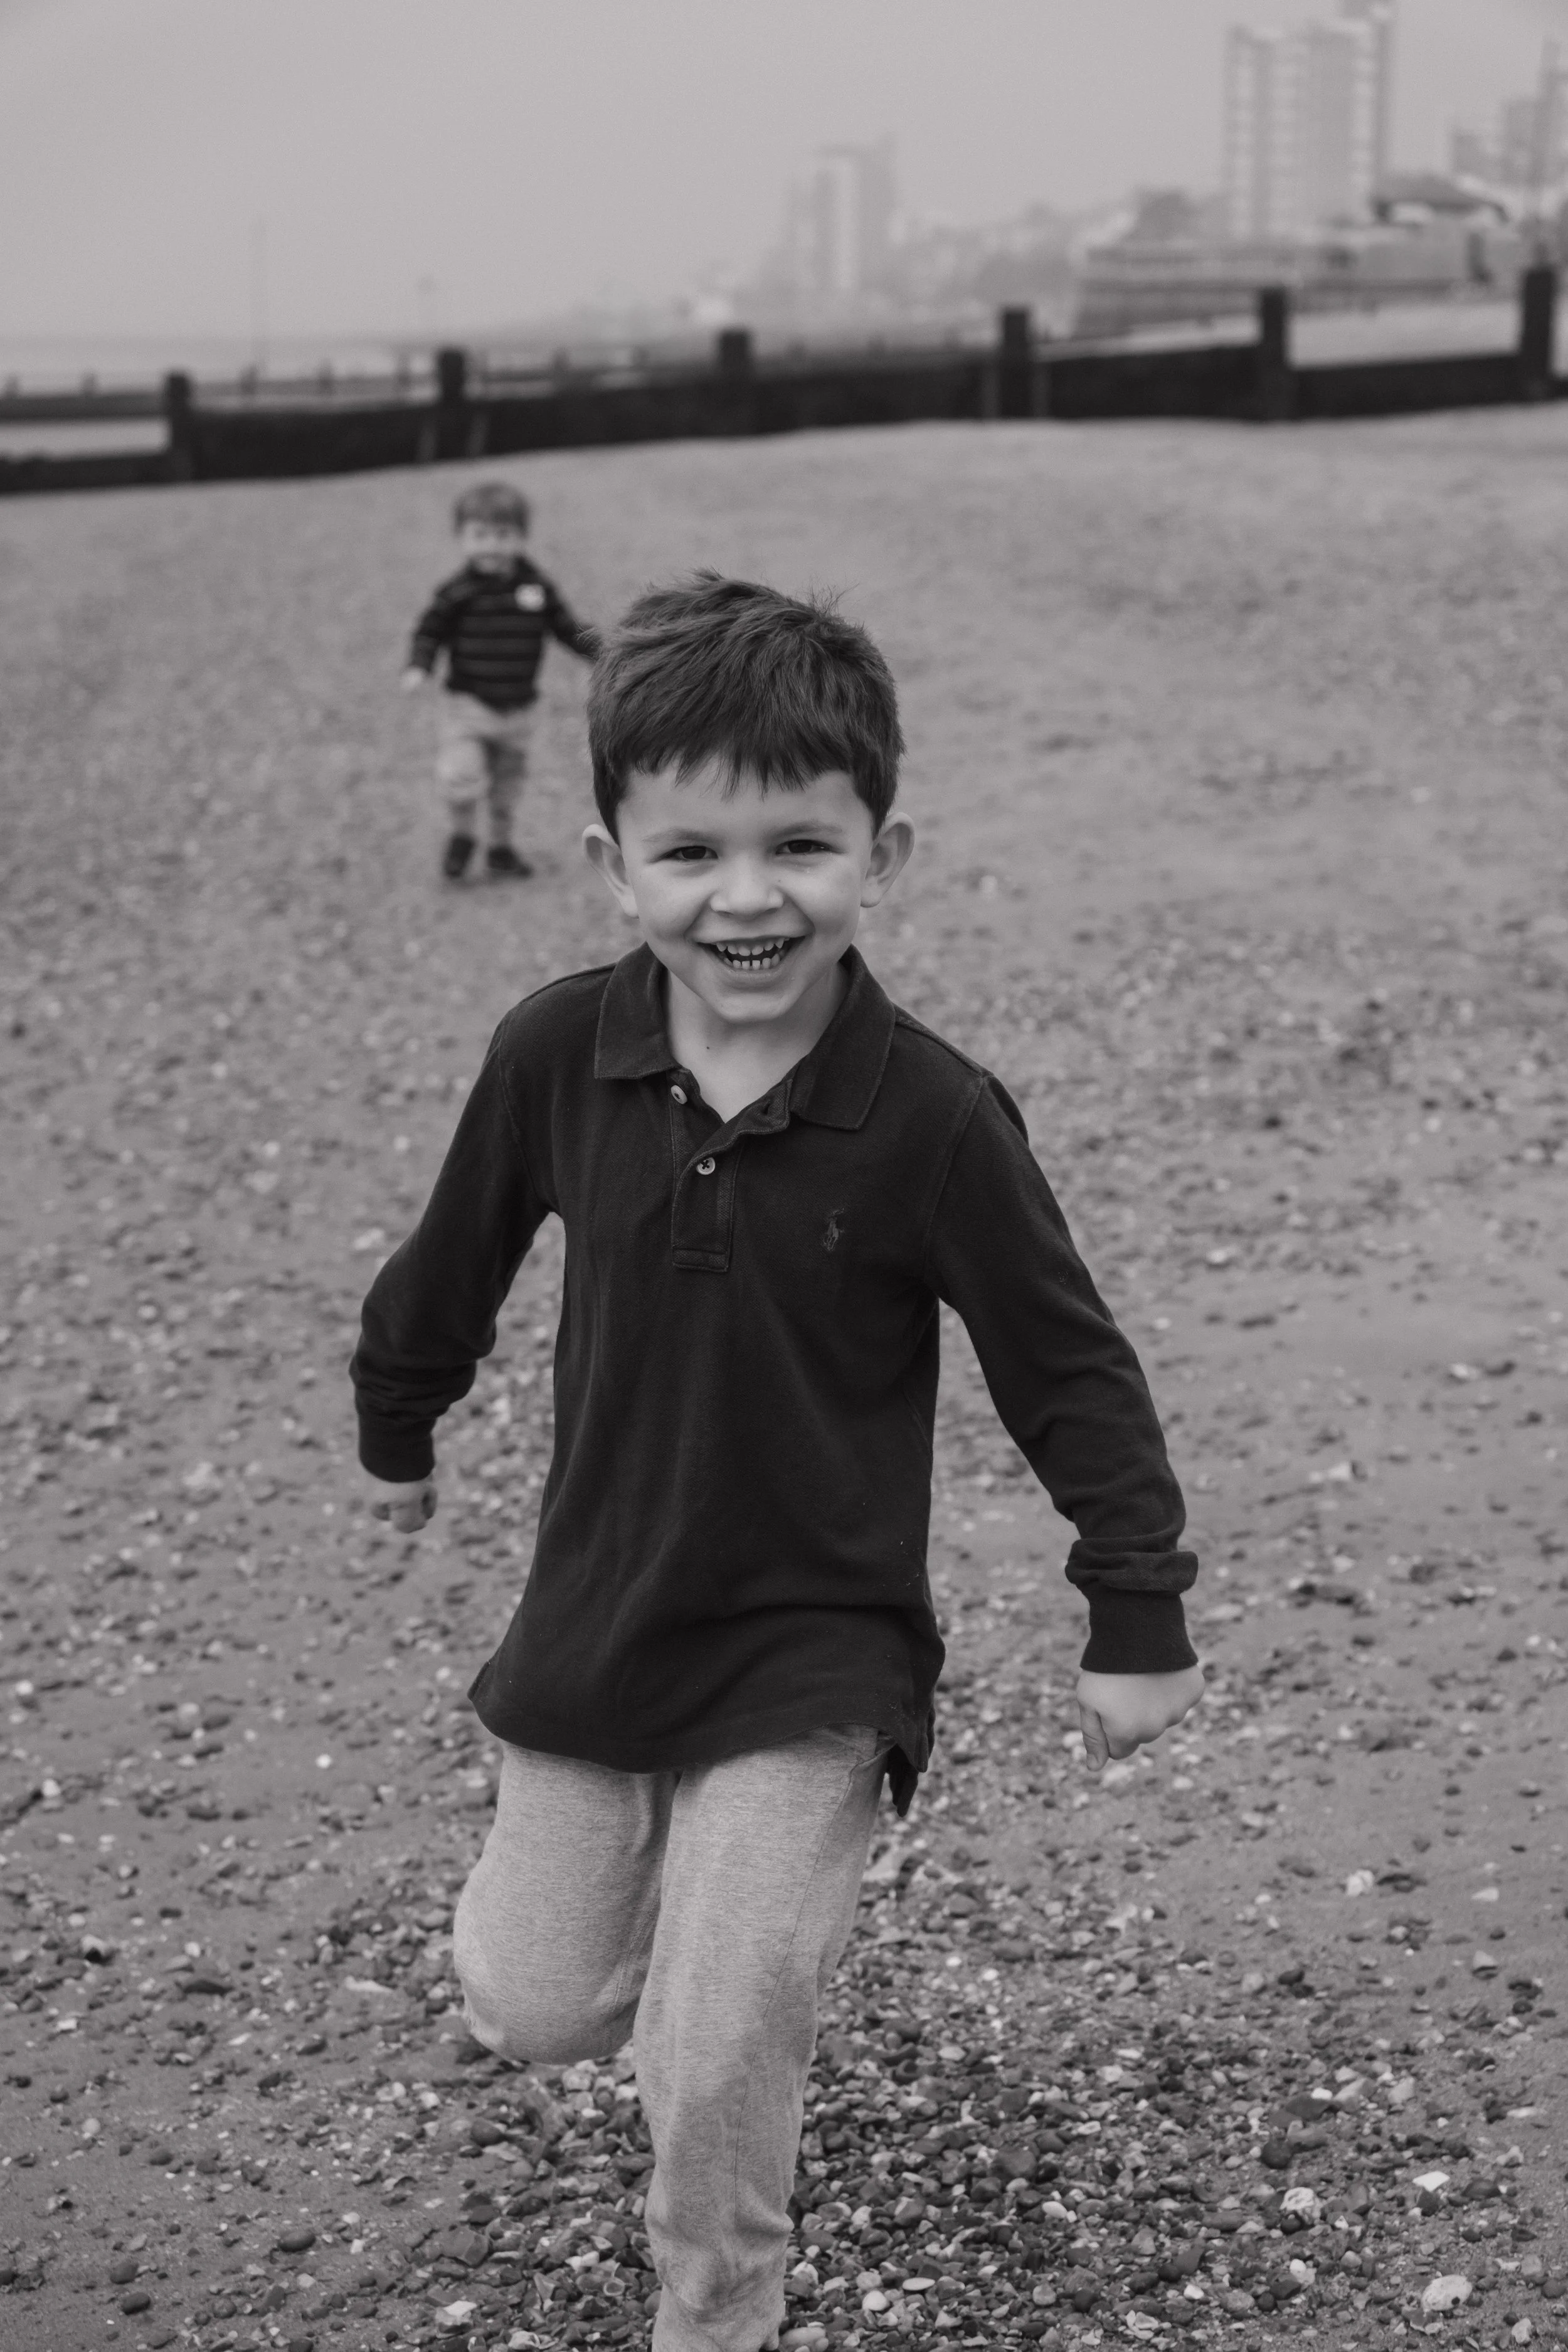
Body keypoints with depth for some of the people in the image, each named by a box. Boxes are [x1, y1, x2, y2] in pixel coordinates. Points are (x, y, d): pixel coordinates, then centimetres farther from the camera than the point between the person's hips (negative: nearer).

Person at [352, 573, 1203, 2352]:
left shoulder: (929, 1116, -19)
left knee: (718, 2068, -6)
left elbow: (1069, 1368, -9)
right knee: (530, 2007, 13)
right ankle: (718, 1927, 46)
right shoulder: (555, 1054, -11)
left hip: (812, 1653, -3)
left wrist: (1137, 1619, -6)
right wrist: (397, 1424, 23)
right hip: (593, 1614, 4)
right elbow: (459, 1254, 9)